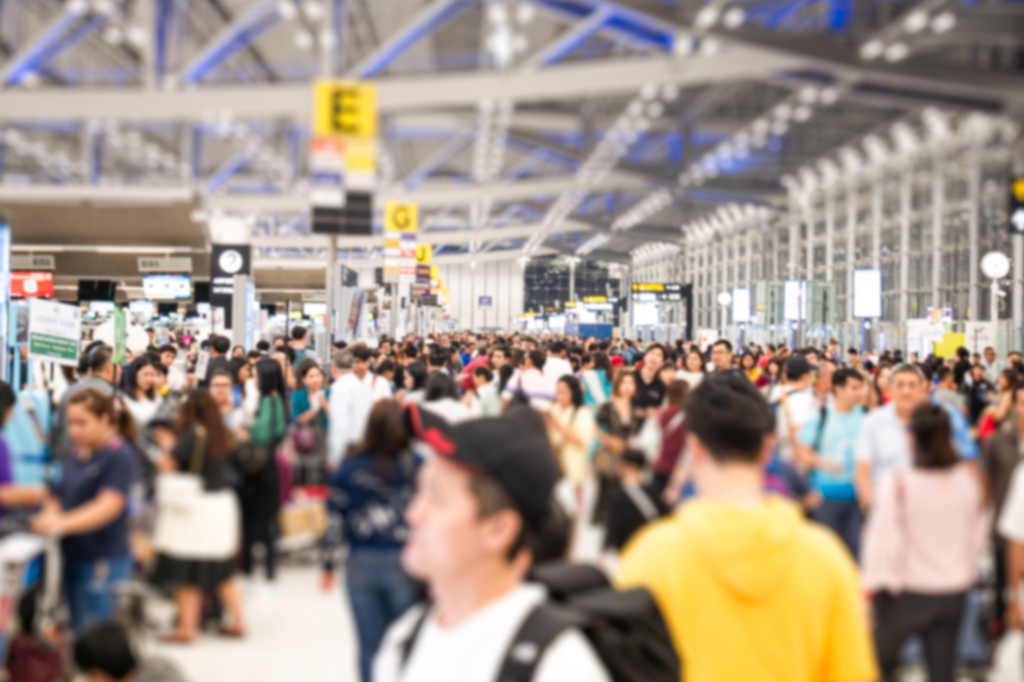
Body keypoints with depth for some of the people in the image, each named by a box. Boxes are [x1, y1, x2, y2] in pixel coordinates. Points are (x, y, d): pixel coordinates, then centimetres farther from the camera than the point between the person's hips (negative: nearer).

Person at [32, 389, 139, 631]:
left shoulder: (120, 456, -11)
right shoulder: (75, 455, 12)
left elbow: (109, 505, -21)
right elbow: (58, 495, 15)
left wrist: (63, 523, -34)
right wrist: (50, 514, -10)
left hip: (103, 559, -8)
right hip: (72, 555, 8)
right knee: (78, 632, 12)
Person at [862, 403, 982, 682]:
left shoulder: (898, 482, -18)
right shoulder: (968, 480, -5)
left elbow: (884, 537, -15)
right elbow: (974, 536, 5)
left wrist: (872, 583, -5)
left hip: (908, 590, -4)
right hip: (954, 590, 4)